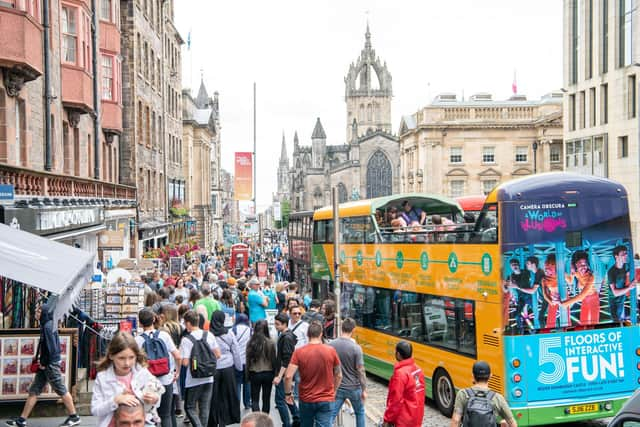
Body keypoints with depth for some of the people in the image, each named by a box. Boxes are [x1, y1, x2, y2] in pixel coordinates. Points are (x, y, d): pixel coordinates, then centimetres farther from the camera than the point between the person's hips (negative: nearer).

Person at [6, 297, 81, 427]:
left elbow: (50, 347, -22)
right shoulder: (48, 324, 9)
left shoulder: (47, 327, -19)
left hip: (51, 364, -10)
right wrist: (41, 361, 13)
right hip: (46, 363, 10)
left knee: (61, 390, 1)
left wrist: (44, 363, -12)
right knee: (34, 391, 11)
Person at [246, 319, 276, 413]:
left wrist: (247, 374, 10)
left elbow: (248, 359, -1)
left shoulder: (250, 342, -7)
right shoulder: (271, 343, -11)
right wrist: (274, 372, 11)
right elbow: (273, 359, -3)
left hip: (254, 373, 0)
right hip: (268, 373, 0)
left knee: (255, 399, 6)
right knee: (266, 399, 13)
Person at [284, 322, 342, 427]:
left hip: (306, 400, 1)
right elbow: (339, 376, 4)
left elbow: (288, 376, -14)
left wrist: (288, 393, 2)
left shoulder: (299, 352, -9)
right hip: (326, 400, -1)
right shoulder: (331, 351, -6)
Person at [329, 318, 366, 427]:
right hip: (354, 387, -2)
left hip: (337, 387, 2)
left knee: (331, 415, 5)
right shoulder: (356, 348, -17)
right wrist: (364, 390, -6)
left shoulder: (331, 345, -7)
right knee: (360, 412, 20)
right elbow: (360, 371, -15)